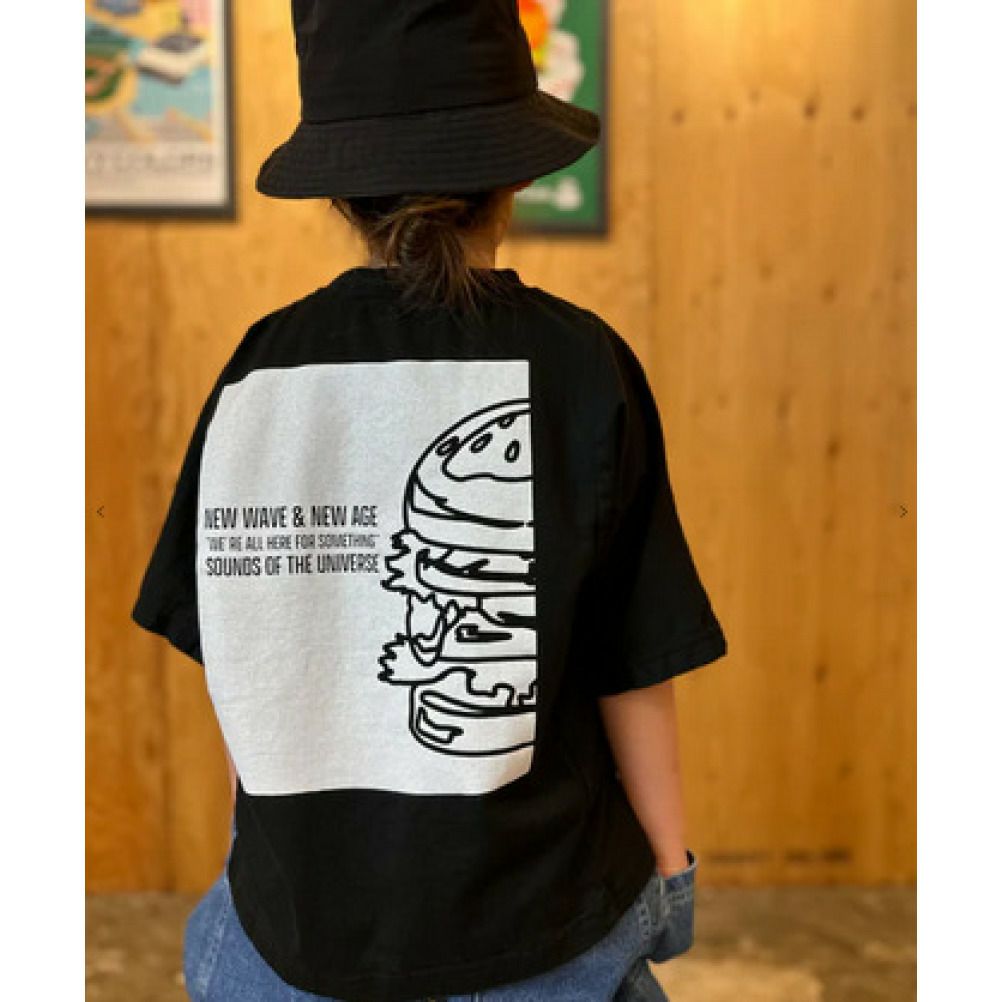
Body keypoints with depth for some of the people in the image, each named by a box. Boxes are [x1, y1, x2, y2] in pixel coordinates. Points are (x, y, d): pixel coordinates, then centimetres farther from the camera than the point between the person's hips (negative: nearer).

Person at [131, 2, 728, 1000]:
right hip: (533, 916, -1)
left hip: (303, 908, 2)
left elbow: (241, 668, -1)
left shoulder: (261, 368, -8)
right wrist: (671, 859, 9)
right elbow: (635, 670, -8)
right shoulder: (579, 367, -14)